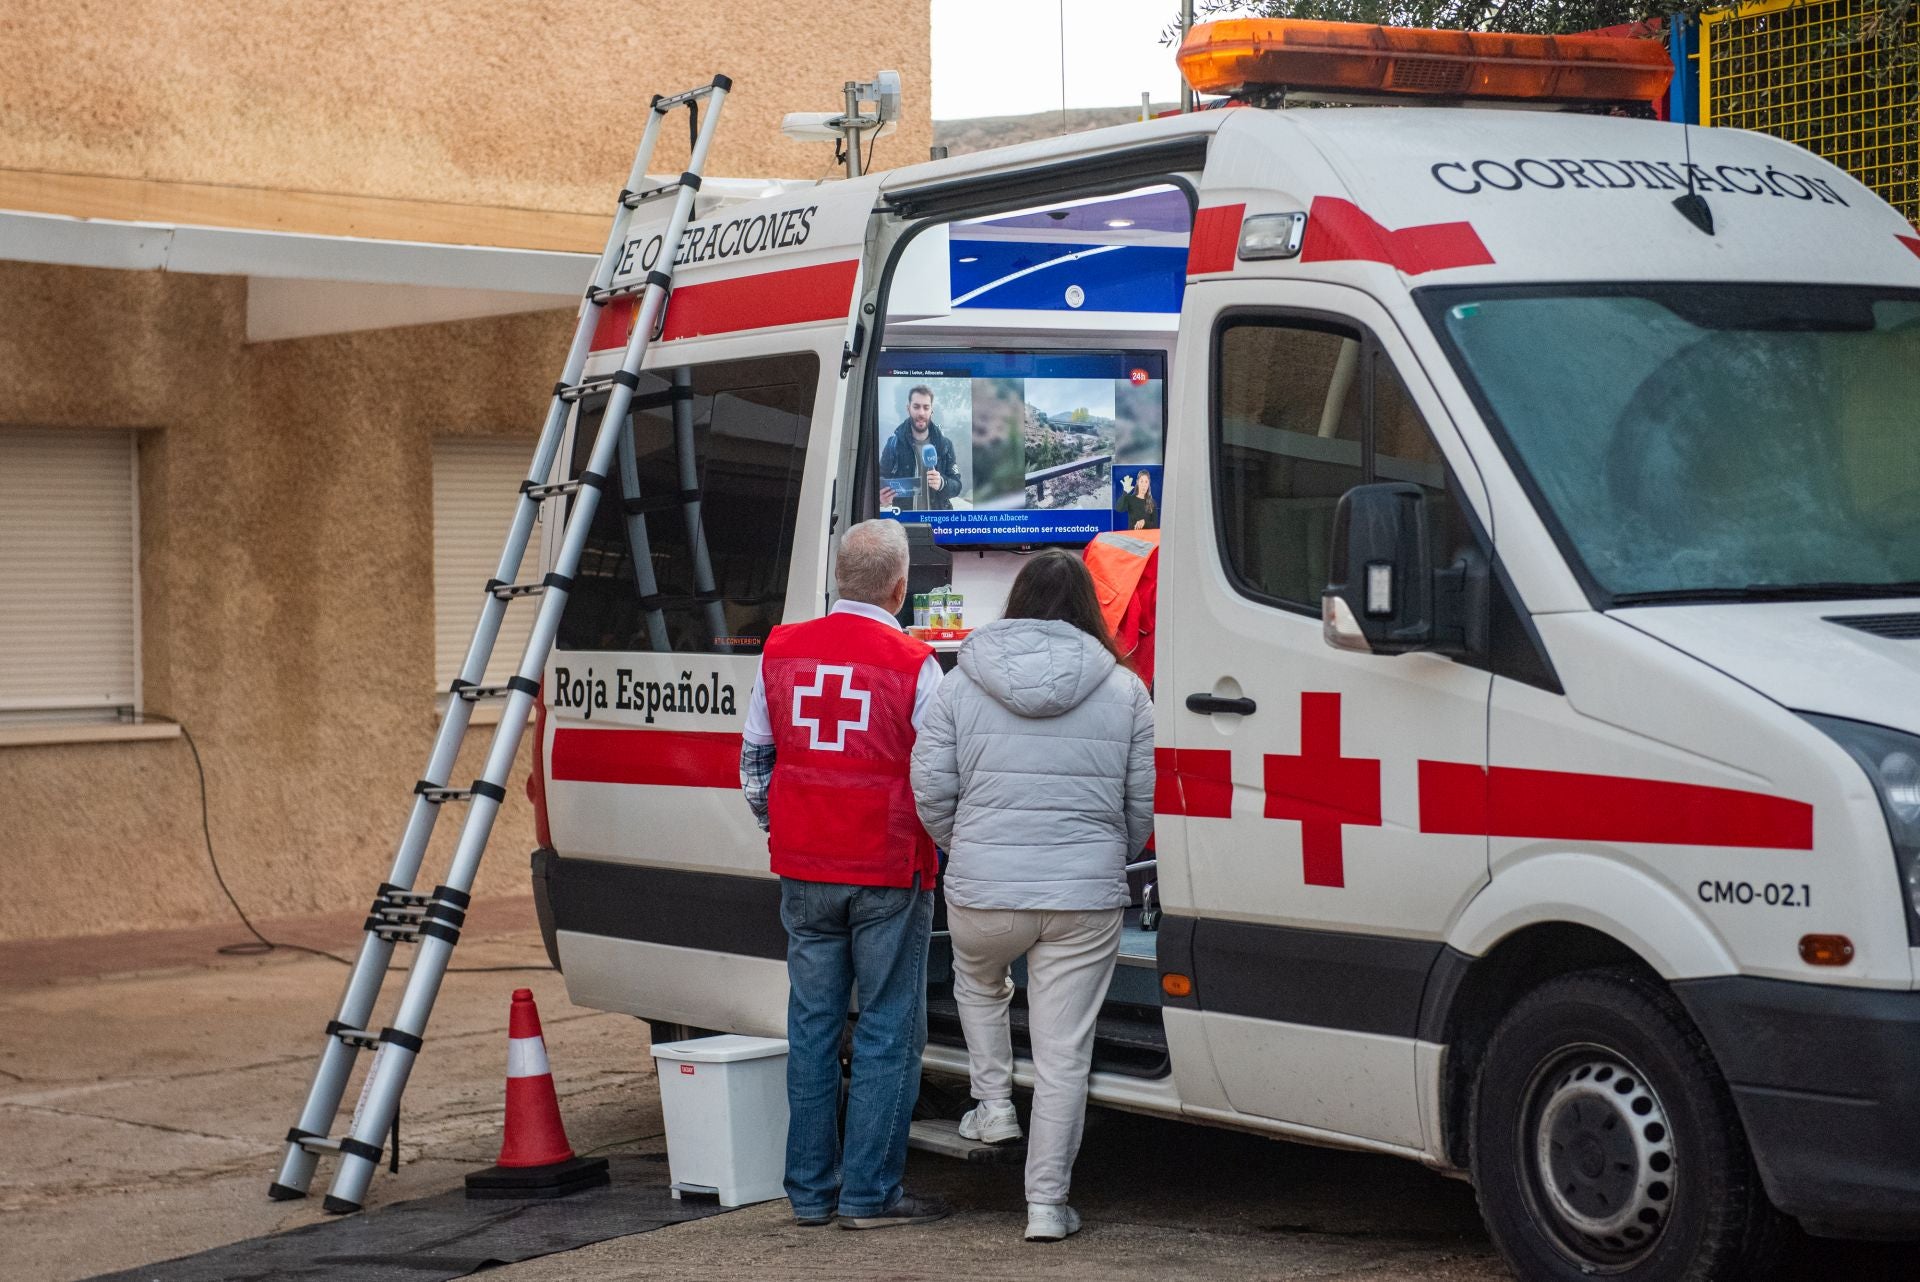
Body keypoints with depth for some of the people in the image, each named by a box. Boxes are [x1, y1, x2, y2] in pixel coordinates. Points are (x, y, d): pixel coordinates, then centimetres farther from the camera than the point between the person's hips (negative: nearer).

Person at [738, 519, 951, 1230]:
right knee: (887, 1032, 3)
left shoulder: (782, 653, 4)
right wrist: (943, 847, 10)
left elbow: (754, 760, 13)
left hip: (804, 873, 5)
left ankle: (810, 1190, 16)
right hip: (889, 875, -4)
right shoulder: (912, 664, -10)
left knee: (812, 1028, 11)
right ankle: (870, 1192, 5)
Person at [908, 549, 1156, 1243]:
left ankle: (993, 1101, 28)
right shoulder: (1124, 691, 1)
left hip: (982, 893, 1)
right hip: (1086, 899, 0)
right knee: (1064, 1053, 5)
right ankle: (1047, 1203, 8)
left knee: (977, 982, 34)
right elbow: (1145, 803, 5)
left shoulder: (961, 684, 0)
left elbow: (931, 790, 0)